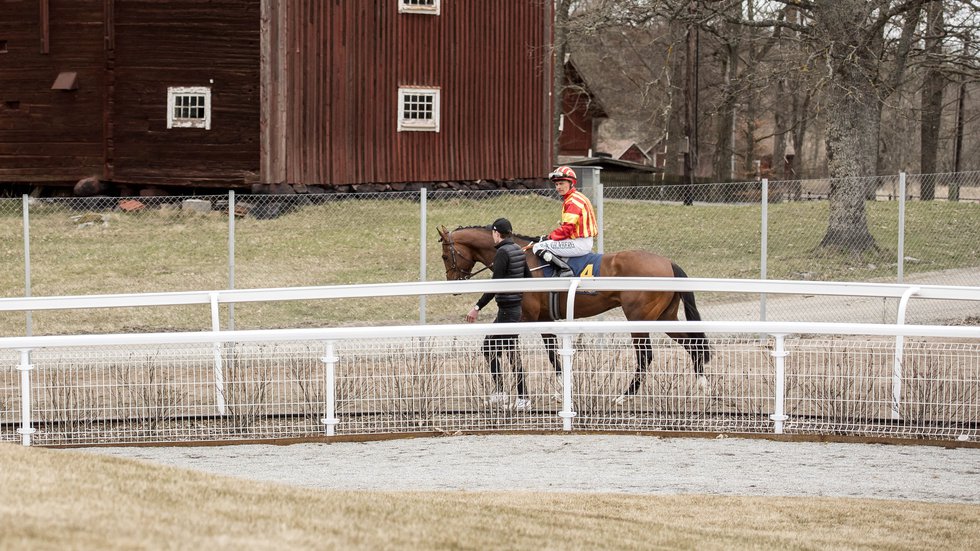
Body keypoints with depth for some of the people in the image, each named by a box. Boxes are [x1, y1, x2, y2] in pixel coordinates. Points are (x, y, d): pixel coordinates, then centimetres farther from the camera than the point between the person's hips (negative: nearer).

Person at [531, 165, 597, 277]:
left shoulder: (573, 201, -15)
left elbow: (567, 228, -20)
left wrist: (549, 237, -8)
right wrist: (550, 236, 10)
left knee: (538, 248, -14)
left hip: (579, 244, -11)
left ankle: (564, 269, -23)